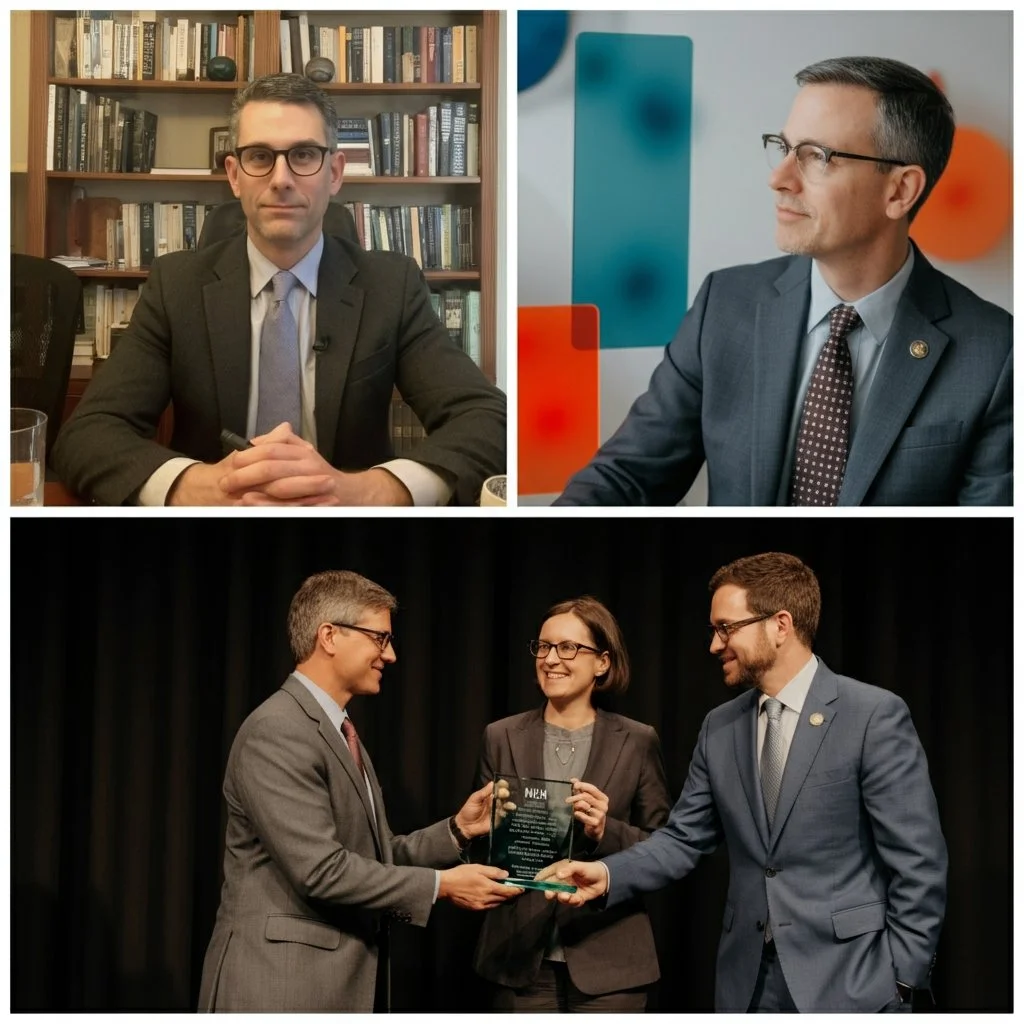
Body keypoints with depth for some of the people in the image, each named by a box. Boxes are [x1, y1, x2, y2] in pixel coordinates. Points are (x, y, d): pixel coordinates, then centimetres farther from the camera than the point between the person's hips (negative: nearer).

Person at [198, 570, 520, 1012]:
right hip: (282, 984, -10)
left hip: (341, 983, 10)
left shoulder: (338, 733, 17)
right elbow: (321, 869, -22)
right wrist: (441, 885, -17)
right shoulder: (277, 732, -16)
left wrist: (457, 829, 2)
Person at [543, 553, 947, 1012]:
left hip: (847, 979, -5)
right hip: (748, 981, 5)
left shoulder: (875, 715, -9)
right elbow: (684, 838, 9)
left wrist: (901, 977, -12)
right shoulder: (719, 728, 9)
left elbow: (917, 861, -10)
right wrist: (608, 874, -7)